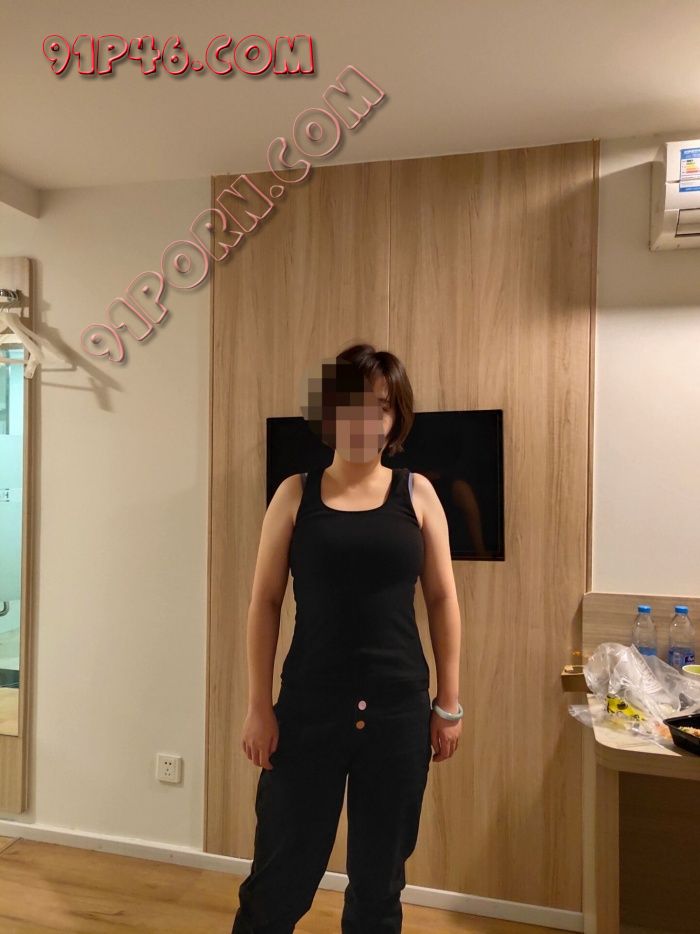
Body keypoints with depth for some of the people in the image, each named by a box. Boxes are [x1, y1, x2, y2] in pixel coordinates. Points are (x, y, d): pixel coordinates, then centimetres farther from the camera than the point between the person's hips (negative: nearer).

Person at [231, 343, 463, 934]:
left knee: (380, 875, 17)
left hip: (399, 709, 1)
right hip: (309, 706, -1)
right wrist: (259, 706, -2)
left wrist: (449, 703, 4)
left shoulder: (416, 493, 0)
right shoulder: (296, 494, -2)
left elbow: (442, 600, 4)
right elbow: (265, 603, 0)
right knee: (282, 871, 11)